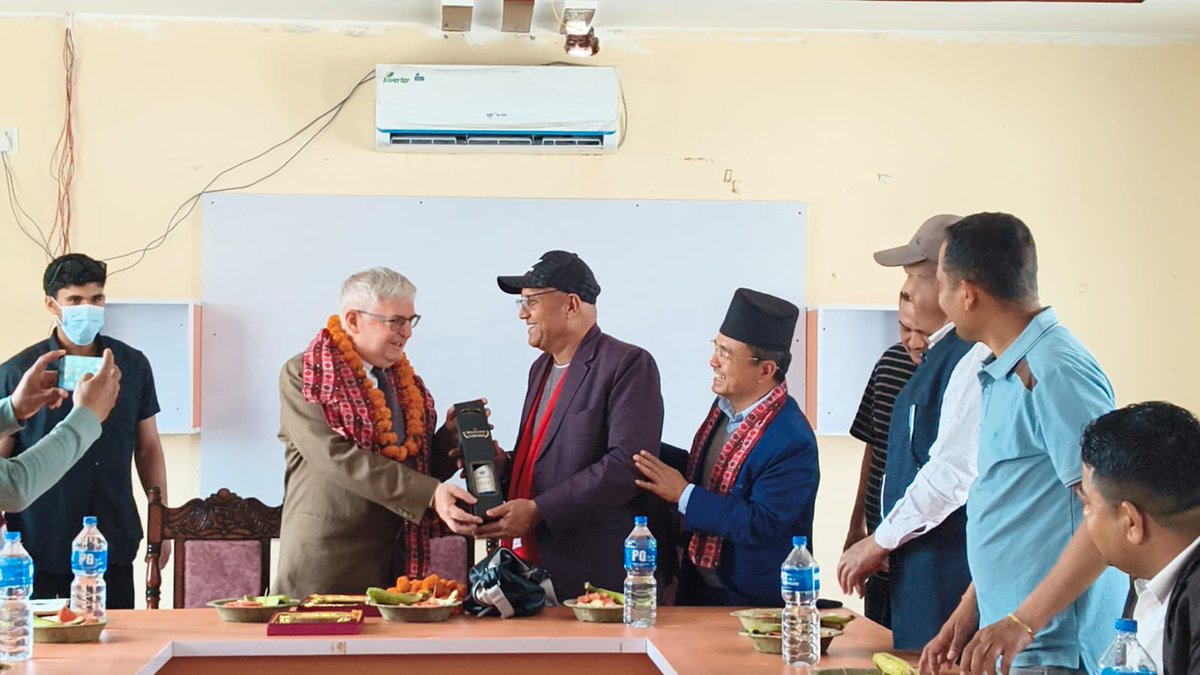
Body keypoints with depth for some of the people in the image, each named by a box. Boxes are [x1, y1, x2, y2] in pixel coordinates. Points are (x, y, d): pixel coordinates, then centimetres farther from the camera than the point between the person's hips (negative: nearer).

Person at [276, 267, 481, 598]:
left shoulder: (406, 381, 14)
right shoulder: (301, 376, -5)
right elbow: (336, 457, -18)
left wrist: (452, 432, -4)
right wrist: (428, 493, -25)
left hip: (400, 564, 5)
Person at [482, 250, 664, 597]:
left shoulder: (629, 364, -9)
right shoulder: (541, 368, 19)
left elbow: (627, 464, -19)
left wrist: (538, 511, -20)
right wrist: (501, 465, 3)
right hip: (529, 562, 8)